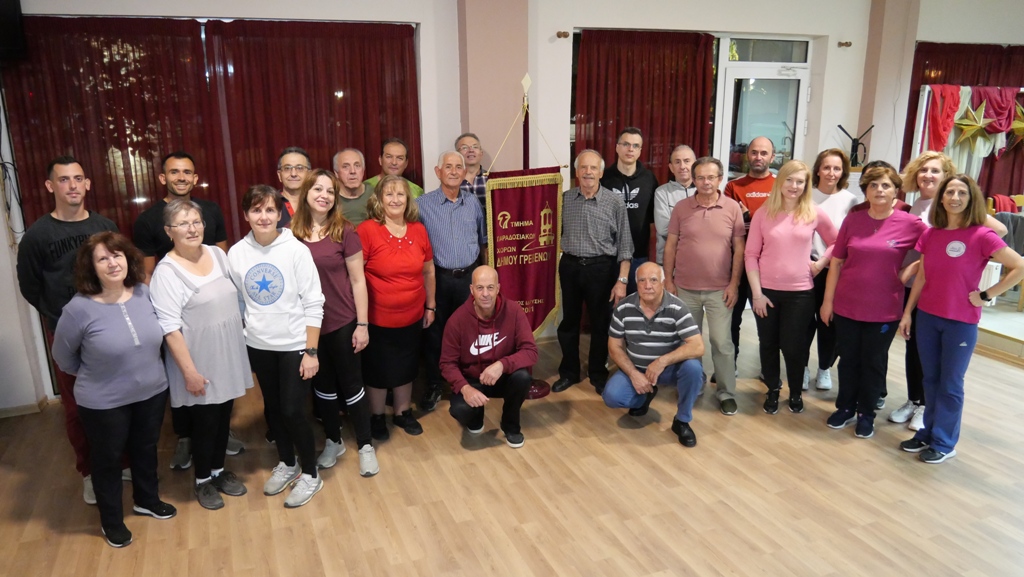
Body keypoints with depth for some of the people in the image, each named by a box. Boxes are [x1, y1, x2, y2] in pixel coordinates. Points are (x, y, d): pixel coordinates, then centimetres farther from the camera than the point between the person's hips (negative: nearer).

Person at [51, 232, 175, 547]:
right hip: (103, 403, -4)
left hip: (152, 392, 4)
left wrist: (145, 371, 11)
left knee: (146, 448, 22)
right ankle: (111, 520, 36)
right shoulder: (79, 308, -21)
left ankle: (147, 500, 47)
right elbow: (63, 355, -5)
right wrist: (93, 375, 5)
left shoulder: (145, 294, -9)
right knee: (107, 459, 15)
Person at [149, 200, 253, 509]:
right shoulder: (166, 272, -17)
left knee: (224, 417, 18)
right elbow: (169, 329, -18)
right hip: (199, 364, -5)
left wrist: (240, 344, 15)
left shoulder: (218, 254, 2)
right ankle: (203, 480, 30)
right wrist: (189, 371, -19)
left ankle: (219, 470, 38)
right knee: (205, 422, 9)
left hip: (227, 358, 6)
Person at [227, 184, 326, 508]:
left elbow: (313, 304, -11)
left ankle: (310, 475, 20)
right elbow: (237, 302, 7)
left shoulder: (296, 250, -13)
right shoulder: (236, 253, -3)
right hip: (258, 346, 4)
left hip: (294, 345, -4)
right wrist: (238, 346, 7)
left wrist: (311, 351, -12)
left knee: (293, 409, -2)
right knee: (273, 407, 17)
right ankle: (287, 463, 39)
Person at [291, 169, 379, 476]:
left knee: (351, 384, 8)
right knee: (323, 385, 17)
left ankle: (365, 446, 23)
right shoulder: (292, 233, -2)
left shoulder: (344, 231, -8)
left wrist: (362, 324, -7)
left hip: (342, 323, -2)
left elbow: (357, 281, -5)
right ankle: (333, 442, 35)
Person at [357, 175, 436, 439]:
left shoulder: (418, 230, 0)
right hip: (378, 318, -4)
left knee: (406, 367, 18)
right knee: (378, 369, 12)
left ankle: (403, 412, 38)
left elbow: (428, 271, 9)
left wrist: (430, 306, 12)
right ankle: (376, 416, 32)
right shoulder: (366, 230, -15)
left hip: (412, 316, 4)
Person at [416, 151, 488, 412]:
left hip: (470, 277, 3)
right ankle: (434, 386, 22)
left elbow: (483, 239, 17)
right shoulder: (423, 204, -6)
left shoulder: (473, 203, 6)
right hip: (439, 278, -2)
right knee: (436, 333, 7)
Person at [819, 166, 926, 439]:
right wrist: (827, 301, 1)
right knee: (848, 360, 14)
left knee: (874, 363, 12)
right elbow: (836, 262, 2)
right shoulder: (852, 220, -1)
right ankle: (845, 408, 31)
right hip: (846, 306, 2)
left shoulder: (911, 224, -8)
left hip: (884, 310, -2)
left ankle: (866, 414, 28)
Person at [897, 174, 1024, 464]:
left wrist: (986, 295, -14)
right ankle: (929, 433, 29)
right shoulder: (930, 235, 2)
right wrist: (907, 312, 8)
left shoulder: (981, 236, -13)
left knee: (950, 384, 6)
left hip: (961, 322, -4)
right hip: (927, 317, 4)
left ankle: (944, 443, 20)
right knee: (930, 379, 15)